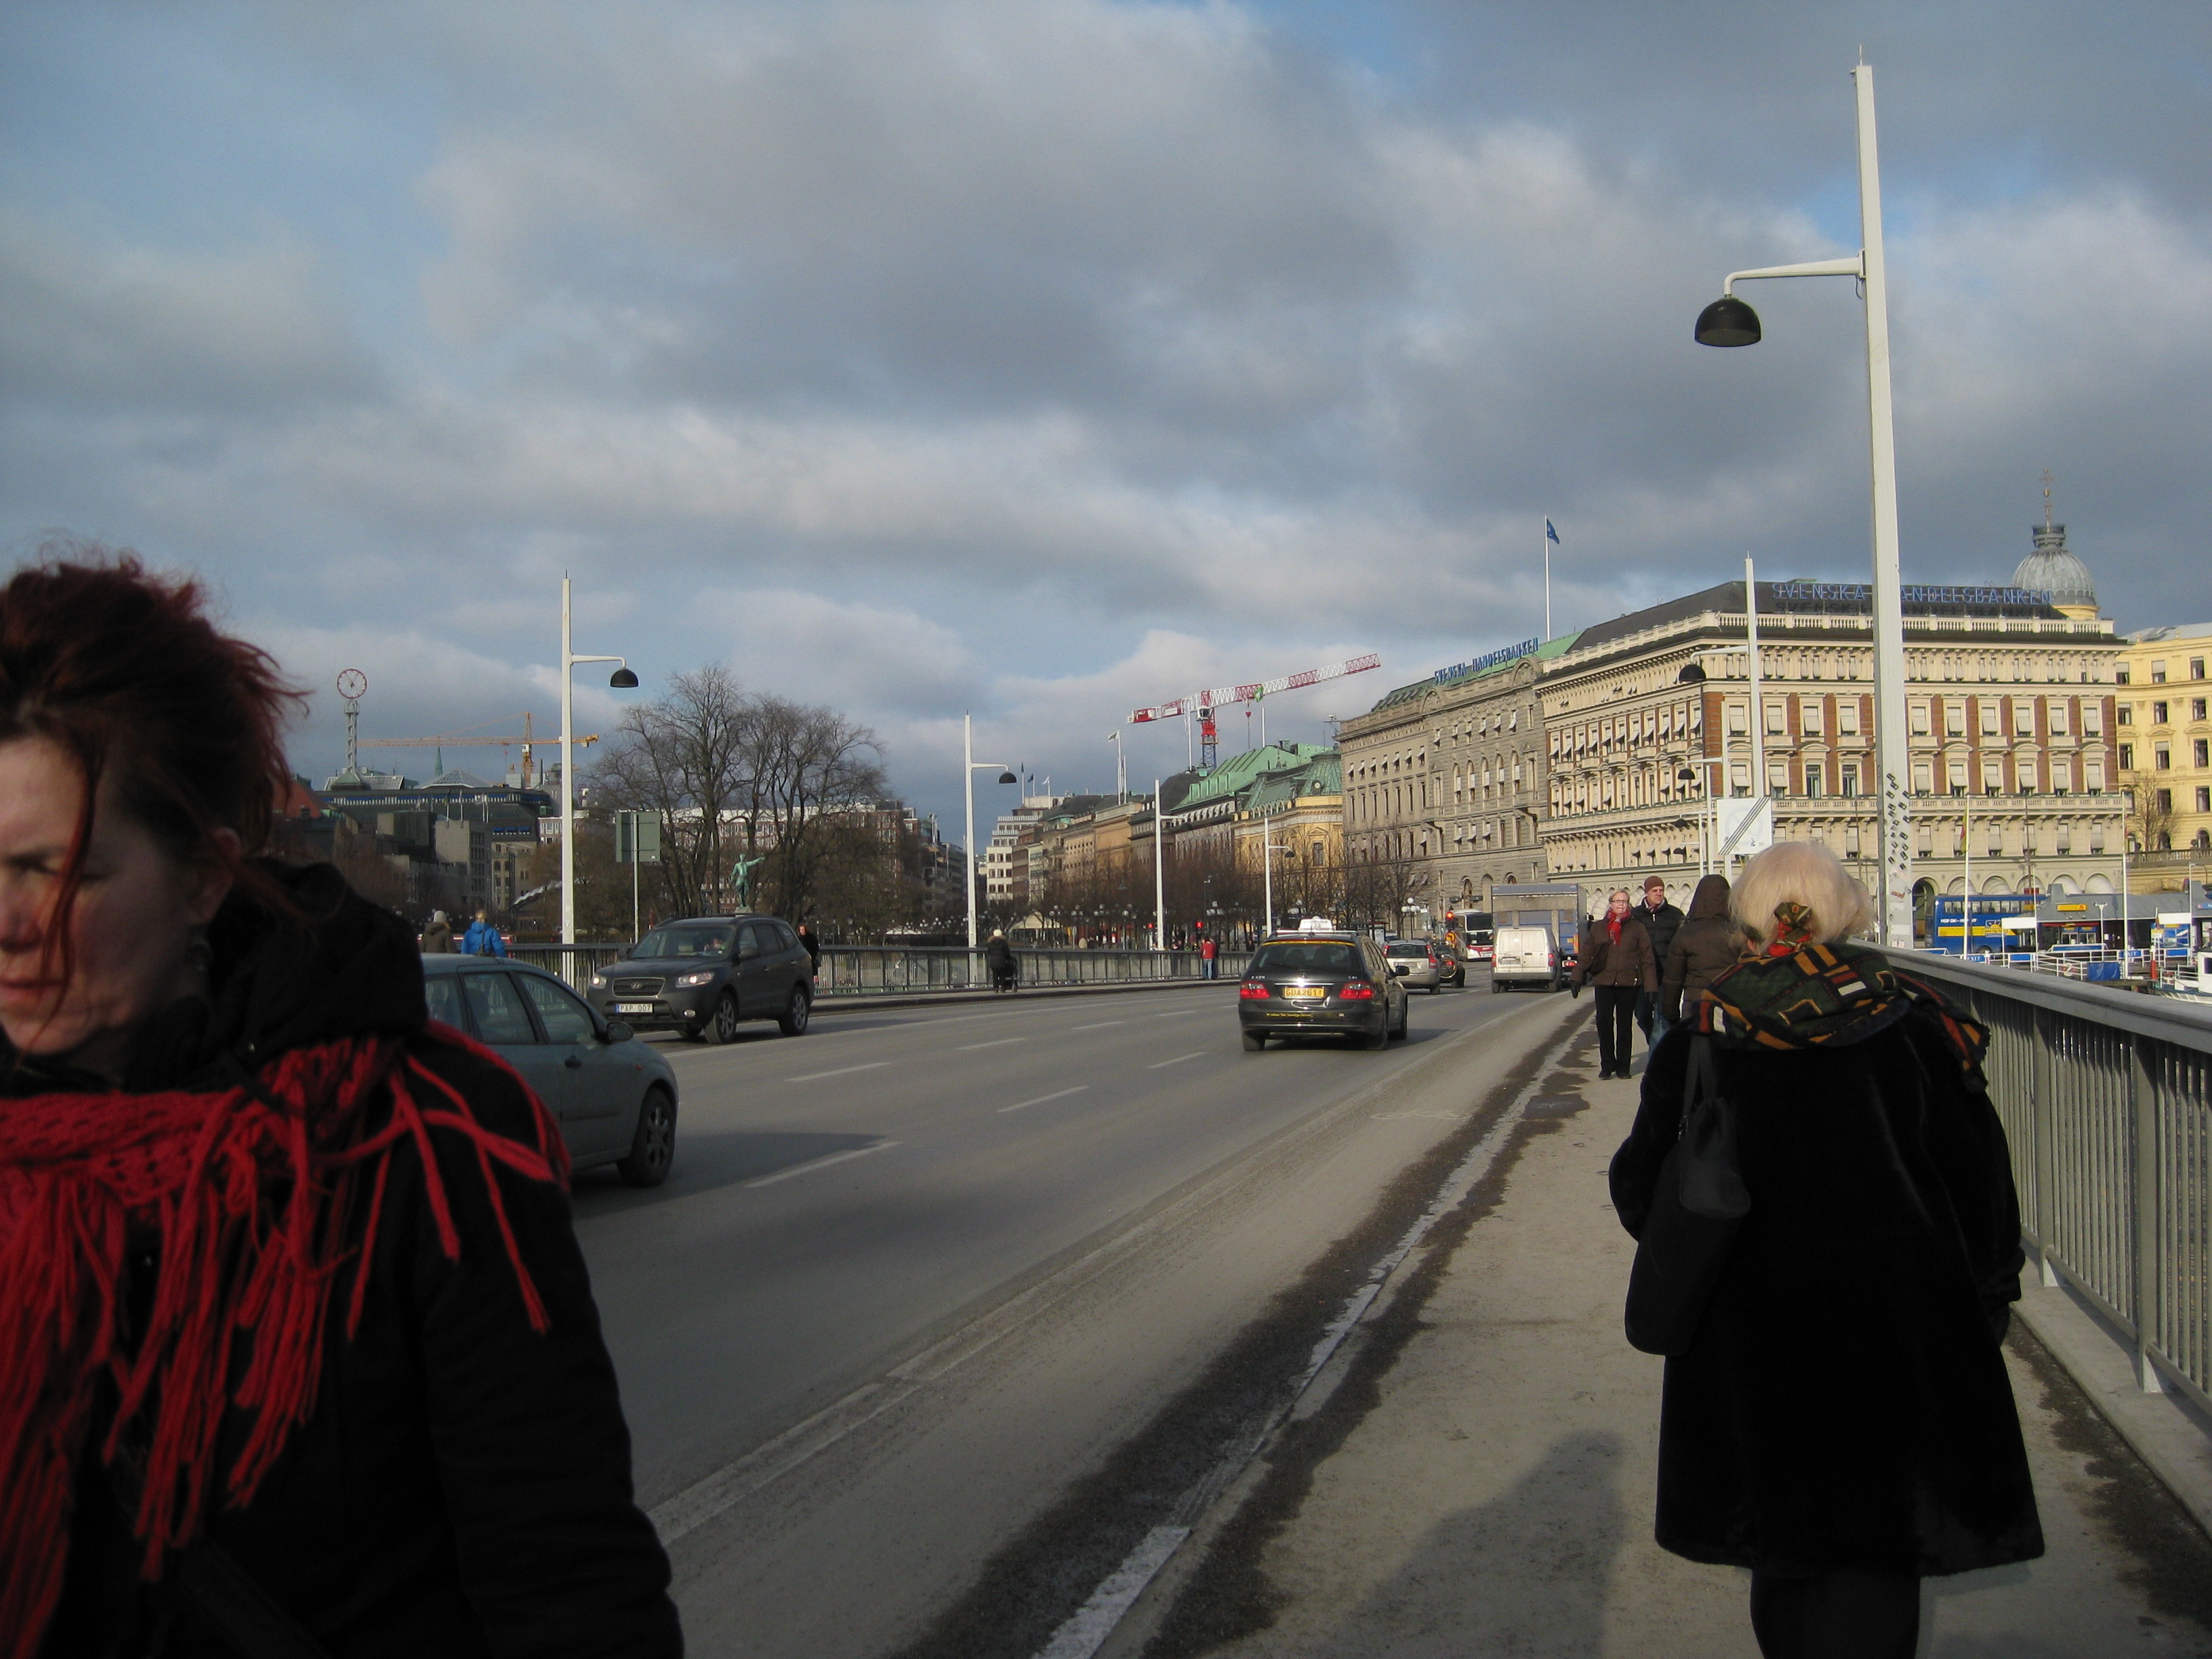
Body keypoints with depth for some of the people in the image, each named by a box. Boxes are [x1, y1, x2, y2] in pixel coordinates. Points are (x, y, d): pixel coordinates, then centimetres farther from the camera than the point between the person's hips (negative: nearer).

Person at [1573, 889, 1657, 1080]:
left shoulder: (1636, 928, 5)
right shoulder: (1598, 928, 9)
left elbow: (1647, 959, 2)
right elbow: (1585, 954, 10)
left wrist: (1651, 988, -4)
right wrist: (1577, 978, 1)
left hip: (1629, 985, -1)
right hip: (1604, 983, 1)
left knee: (1624, 1026, 5)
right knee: (1604, 1024, -3)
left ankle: (1622, 1066, 14)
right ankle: (1607, 1065, 8)